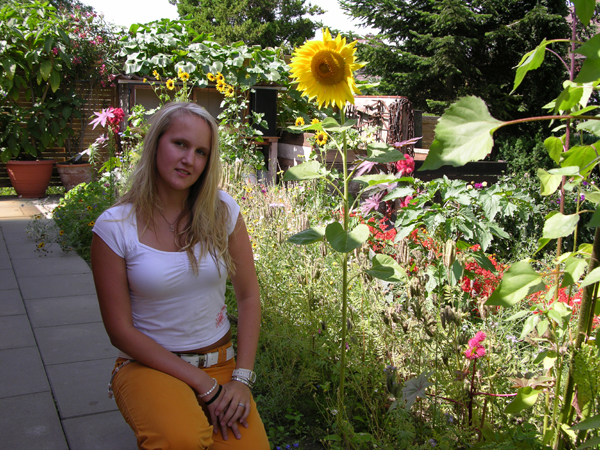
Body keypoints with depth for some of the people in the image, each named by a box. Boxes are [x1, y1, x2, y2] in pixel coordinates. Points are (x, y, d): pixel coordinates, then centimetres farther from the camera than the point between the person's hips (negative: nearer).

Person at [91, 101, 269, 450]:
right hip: (150, 364, -2)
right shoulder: (114, 227, -10)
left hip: (220, 361, 3)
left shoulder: (222, 211, -2)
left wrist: (242, 378, -8)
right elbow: (121, 331, -9)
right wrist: (205, 385, -13)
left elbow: (249, 296, 3)